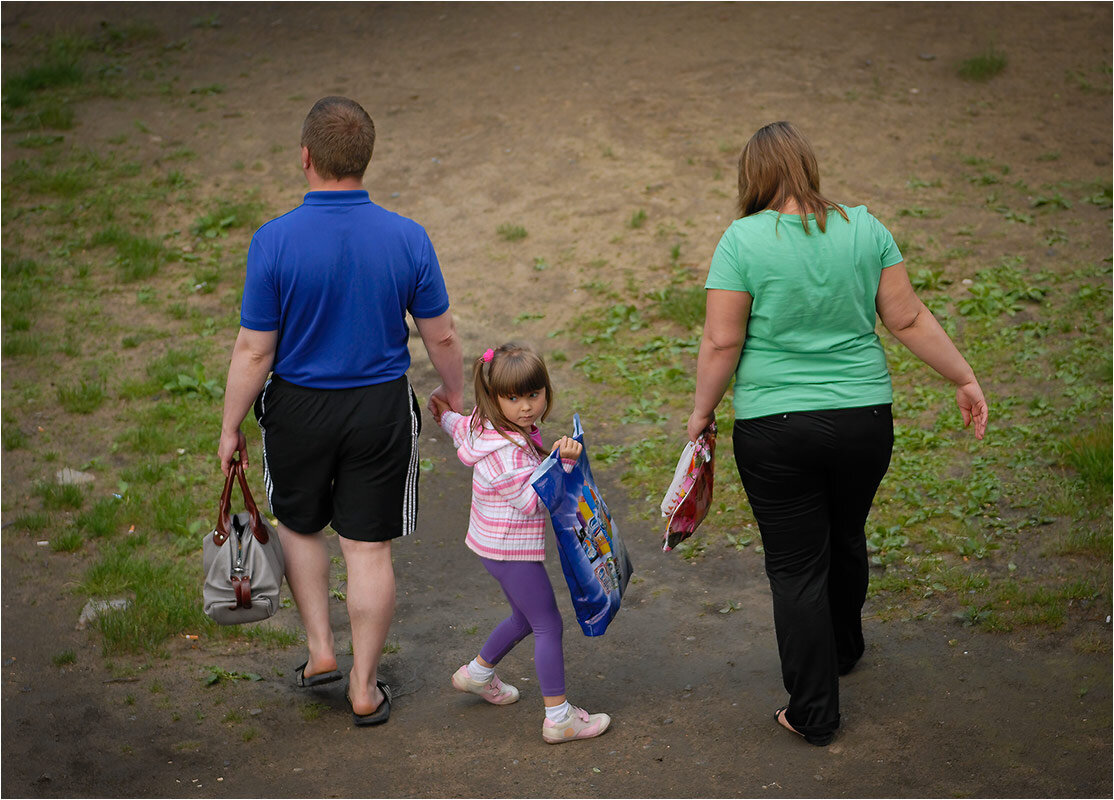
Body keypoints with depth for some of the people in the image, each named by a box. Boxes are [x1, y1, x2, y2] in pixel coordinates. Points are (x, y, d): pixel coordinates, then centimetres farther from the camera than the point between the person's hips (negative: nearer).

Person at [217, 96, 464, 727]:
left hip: (298, 408, -1)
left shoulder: (274, 241, -17)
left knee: (298, 525, 24)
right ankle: (365, 688, 19)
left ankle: (320, 650, 24)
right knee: (369, 547, 9)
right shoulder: (408, 238, -11)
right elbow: (442, 337, -2)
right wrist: (455, 392, 17)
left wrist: (231, 427, 0)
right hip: (382, 409, 1)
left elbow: (254, 351, -12)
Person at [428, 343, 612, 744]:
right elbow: (532, 501, -29)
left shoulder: (486, 426, 1)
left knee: (525, 617, 27)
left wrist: (445, 414, 44)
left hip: (497, 546, 10)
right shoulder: (508, 451, -29)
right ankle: (558, 718, -1)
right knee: (549, 626, -4)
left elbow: (461, 428, 22)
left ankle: (477, 673, 44)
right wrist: (562, 462, -36)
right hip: (512, 551, -10)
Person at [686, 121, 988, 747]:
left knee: (796, 566, 7)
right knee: (846, 538, 26)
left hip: (775, 430, -4)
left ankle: (815, 713, 13)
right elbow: (909, 320, 1)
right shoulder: (865, 228, -1)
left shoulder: (743, 240, -11)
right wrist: (965, 379, 10)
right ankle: (845, 647, 49)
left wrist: (702, 413, 2)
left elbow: (721, 345, -12)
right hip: (865, 419, 4)